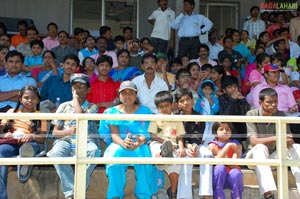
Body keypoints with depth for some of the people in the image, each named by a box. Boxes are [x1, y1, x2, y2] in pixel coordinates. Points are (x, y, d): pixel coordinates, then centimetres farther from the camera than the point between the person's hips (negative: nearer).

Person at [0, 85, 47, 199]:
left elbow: (42, 138, 8)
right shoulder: (12, 112, 26)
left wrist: (32, 136, -14)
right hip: (9, 142, 1)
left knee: (27, 147, -37)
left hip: (30, 143, -1)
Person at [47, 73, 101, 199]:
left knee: (93, 151, -37)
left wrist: (75, 97, 4)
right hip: (66, 140, 1)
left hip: (85, 141, -1)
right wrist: (68, 131, -9)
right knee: (56, 153, -35)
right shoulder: (64, 106, 19)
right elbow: (55, 132, 14)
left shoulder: (92, 107, 15)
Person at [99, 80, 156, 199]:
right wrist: (123, 143, -28)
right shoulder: (112, 112, 12)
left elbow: (147, 133, -2)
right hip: (119, 145, 0)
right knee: (116, 153, -35)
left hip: (140, 146, 0)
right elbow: (114, 134, -3)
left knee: (144, 153, -35)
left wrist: (140, 141, -29)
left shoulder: (145, 111, 12)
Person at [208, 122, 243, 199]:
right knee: (220, 167, -34)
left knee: (235, 172, -34)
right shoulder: (213, 145, 6)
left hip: (231, 176, 1)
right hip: (219, 175, 0)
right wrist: (228, 145, -16)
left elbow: (233, 165, -6)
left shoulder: (236, 145, 8)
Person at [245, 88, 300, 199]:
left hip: (274, 157, 4)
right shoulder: (252, 115, -13)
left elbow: (289, 141, -4)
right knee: (260, 148, -36)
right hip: (255, 157, -4)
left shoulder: (281, 115, -1)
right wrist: (277, 138, -35)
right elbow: (253, 141, -24)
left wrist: (287, 142, -30)